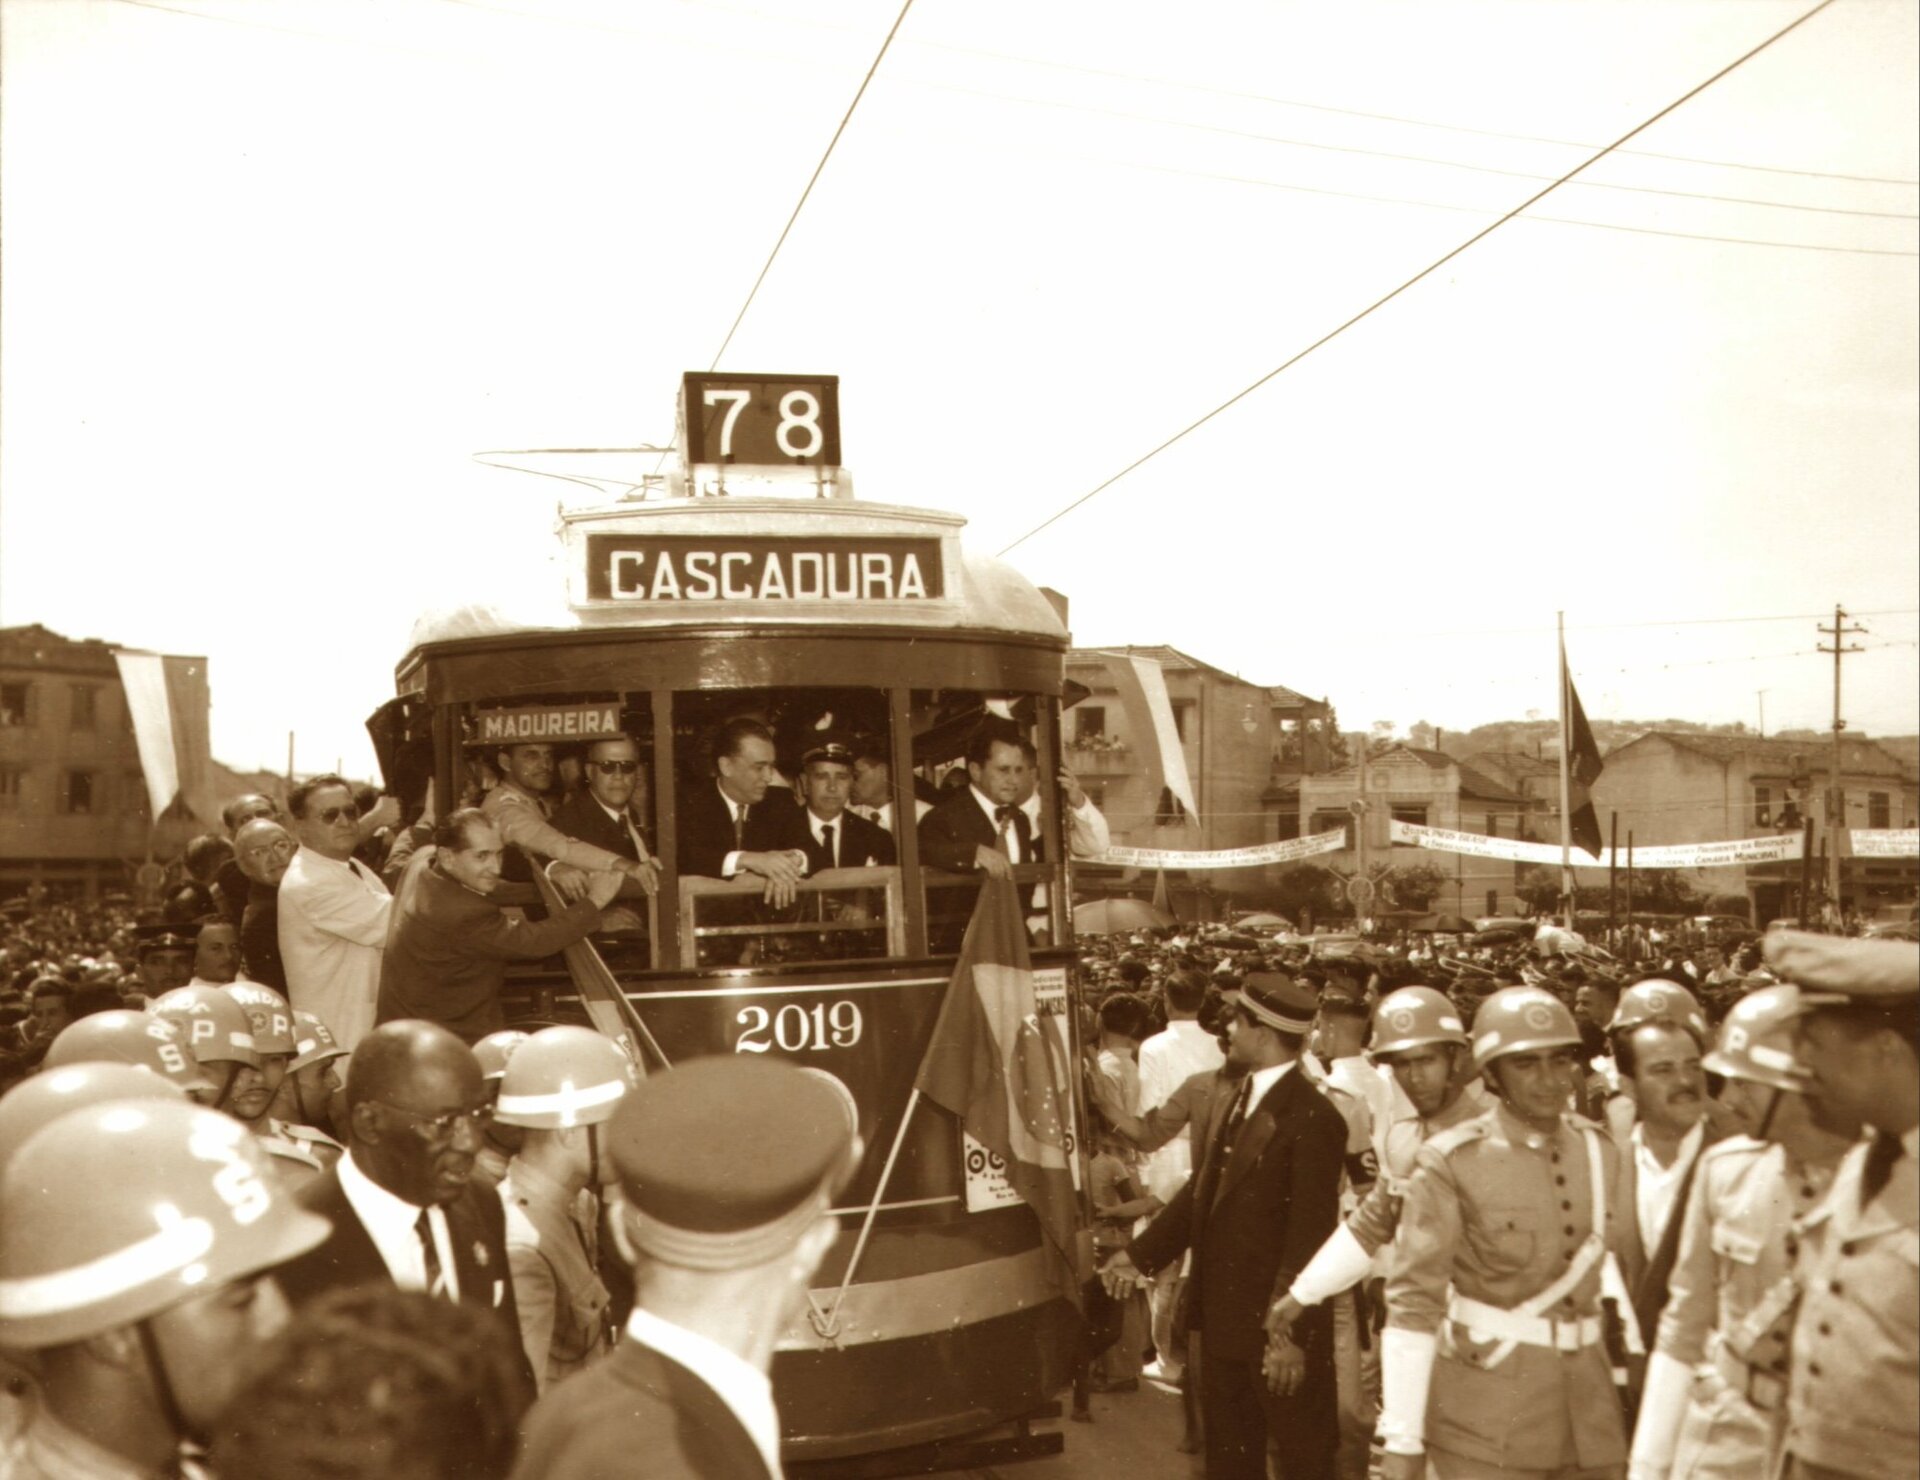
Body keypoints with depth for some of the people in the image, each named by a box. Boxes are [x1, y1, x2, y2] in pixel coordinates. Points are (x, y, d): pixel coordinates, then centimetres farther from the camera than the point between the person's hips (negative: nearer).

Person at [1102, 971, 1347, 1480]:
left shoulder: (1312, 1118, -20)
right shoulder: (1241, 1099, 8)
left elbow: (1310, 1234, -21)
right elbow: (1202, 1190, 14)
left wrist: (1291, 1333, -22)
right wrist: (1140, 1252, 14)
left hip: (1280, 1323, -9)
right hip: (1224, 1318, 9)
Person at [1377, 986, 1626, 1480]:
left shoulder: (1598, 1149, 5)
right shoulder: (1452, 1163, -11)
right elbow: (1412, 1304, -12)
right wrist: (1402, 1440, -14)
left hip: (1588, 1396, 5)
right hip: (1487, 1414, -5)